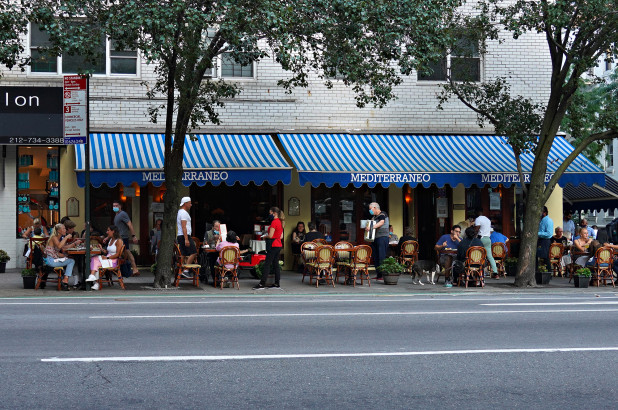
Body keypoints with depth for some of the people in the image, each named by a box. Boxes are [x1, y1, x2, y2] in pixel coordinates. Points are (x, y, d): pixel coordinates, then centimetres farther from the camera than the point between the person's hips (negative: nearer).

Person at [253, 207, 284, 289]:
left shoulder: (274, 222, -15)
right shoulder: (280, 222, 13)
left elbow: (270, 236, -18)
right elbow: (281, 236, 17)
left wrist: (265, 236, 0)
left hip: (273, 246, -9)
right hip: (279, 245, 9)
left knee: (267, 264, -8)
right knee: (276, 264, 11)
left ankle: (262, 283, -10)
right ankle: (277, 283, 12)